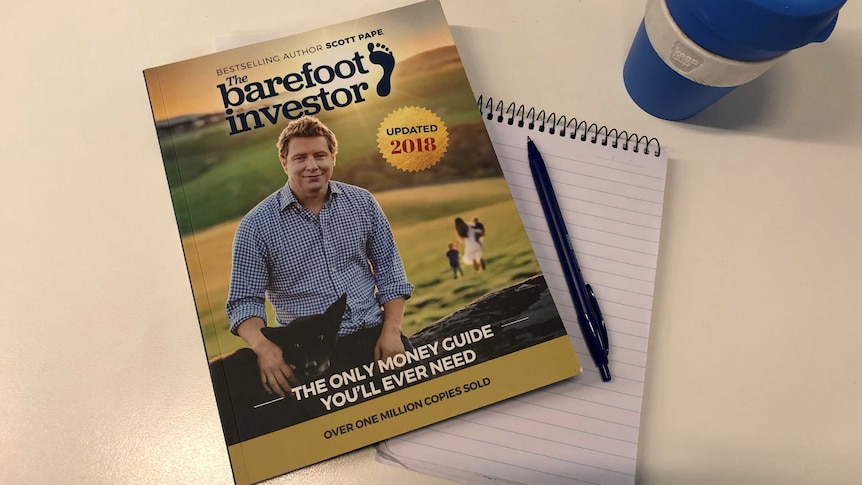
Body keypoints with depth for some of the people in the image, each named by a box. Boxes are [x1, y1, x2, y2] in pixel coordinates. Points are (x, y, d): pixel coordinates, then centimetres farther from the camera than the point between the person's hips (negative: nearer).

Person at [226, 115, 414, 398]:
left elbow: (389, 271, 8)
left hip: (374, 335, 2)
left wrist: (391, 332, -5)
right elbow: (244, 301, 0)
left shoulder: (362, 202, 6)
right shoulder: (256, 226, -2)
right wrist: (264, 348, -20)